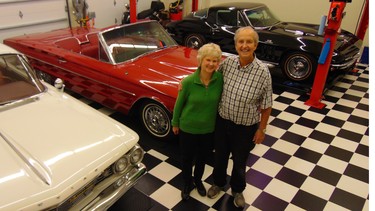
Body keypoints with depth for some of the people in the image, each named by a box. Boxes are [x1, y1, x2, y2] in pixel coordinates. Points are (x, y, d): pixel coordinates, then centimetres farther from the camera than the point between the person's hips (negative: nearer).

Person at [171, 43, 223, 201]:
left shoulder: (220, 79, -17)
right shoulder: (188, 81, -22)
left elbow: (220, 101, -2)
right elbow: (179, 104, -8)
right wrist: (175, 123, 2)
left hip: (209, 129, 2)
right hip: (188, 128, -2)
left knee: (202, 158, 24)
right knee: (187, 158, 18)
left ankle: (198, 180, 53)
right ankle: (187, 183, 46)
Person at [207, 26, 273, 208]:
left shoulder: (263, 71, -21)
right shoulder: (228, 62, -12)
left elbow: (266, 106, -12)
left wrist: (261, 129, -6)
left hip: (246, 127, -3)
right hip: (222, 121, 3)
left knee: (240, 161, 19)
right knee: (220, 156, 23)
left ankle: (237, 190, 49)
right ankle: (218, 183, 52)